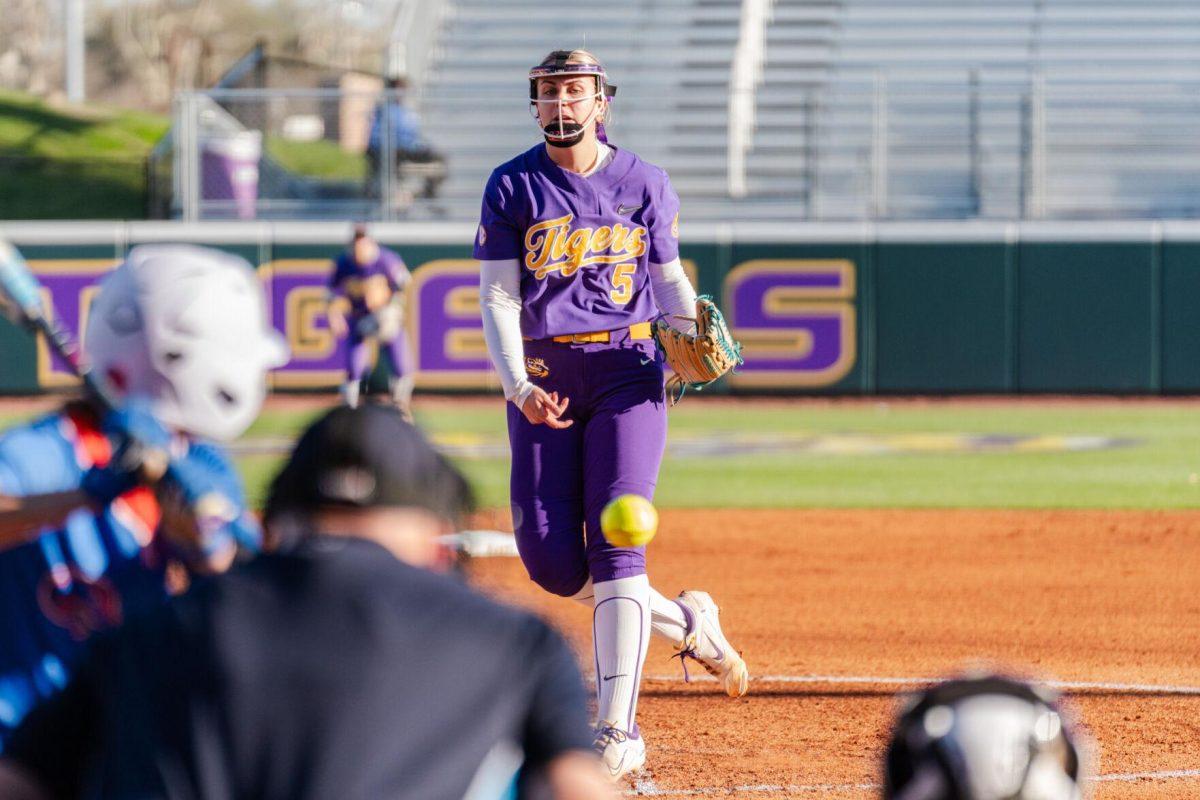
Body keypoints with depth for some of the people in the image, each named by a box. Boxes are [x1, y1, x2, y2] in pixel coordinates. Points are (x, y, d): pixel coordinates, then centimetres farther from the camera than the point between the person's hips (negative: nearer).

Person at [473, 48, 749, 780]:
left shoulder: (644, 184, 5)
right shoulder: (512, 188, 3)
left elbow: (670, 278, 15)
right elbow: (499, 296, -1)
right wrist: (518, 385, -16)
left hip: (627, 369, -2)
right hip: (544, 378, 2)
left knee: (615, 544, -14)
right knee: (551, 562, -6)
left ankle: (620, 731, -15)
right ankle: (684, 623, 21)